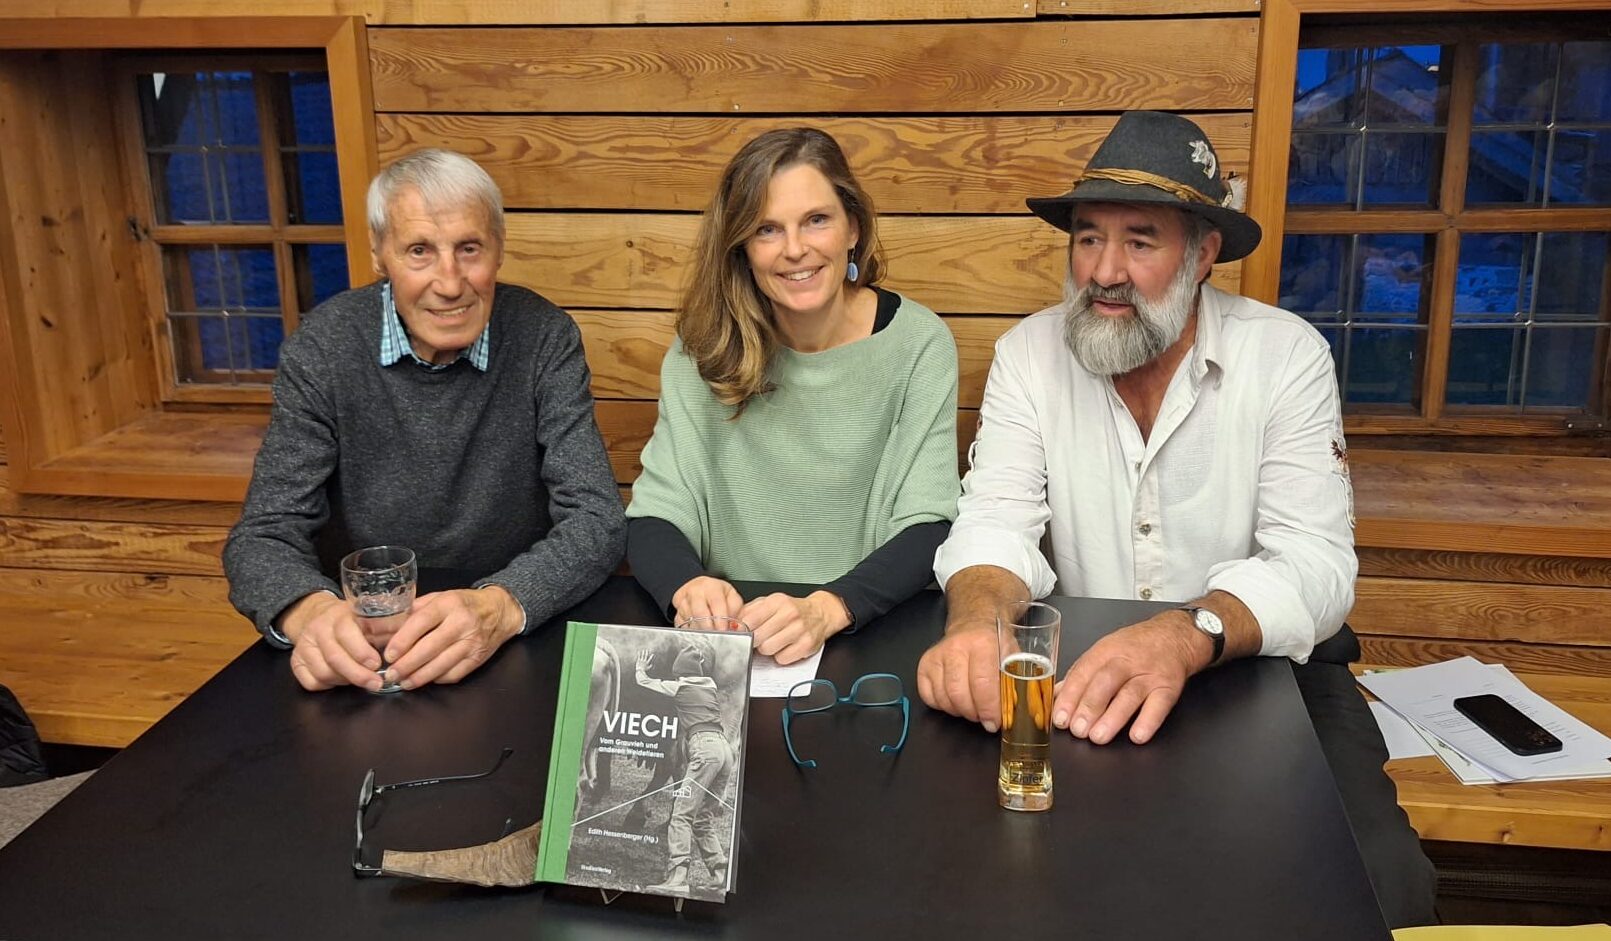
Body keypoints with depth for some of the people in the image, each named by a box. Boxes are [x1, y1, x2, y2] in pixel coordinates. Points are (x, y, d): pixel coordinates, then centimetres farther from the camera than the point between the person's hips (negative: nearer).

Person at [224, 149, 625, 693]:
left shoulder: (544, 338, -9)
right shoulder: (322, 348, -7)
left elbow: (597, 521, -13)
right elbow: (263, 537, -7)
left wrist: (500, 607, -33)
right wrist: (309, 611, -31)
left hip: (518, 642, -2)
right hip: (363, 648, 2)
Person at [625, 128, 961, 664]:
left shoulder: (917, 344, -4)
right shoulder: (704, 349, 0)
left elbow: (927, 529, -9)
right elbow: (654, 518, -1)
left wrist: (825, 610, -28)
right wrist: (688, 588, -24)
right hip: (730, 636, 2)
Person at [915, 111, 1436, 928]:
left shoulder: (1287, 356, -10)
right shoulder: (1029, 355, -3)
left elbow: (1314, 569, -19)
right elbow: (996, 522, -12)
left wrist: (1186, 634, -40)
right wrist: (976, 616, -37)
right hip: (1083, 672, 1)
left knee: (1382, 880, -23)